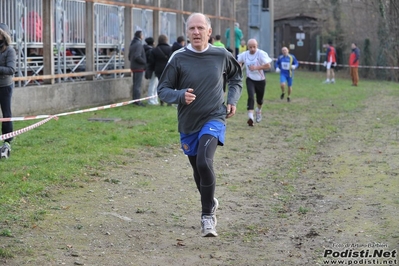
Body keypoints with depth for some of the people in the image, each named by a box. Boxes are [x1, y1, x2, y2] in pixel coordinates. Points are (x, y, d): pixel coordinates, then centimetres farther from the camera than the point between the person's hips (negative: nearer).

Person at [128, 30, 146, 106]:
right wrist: (144, 62, -14)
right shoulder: (138, 44, -16)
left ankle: (135, 100, 19)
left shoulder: (132, 44, 14)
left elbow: (130, 57, 19)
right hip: (139, 67, -9)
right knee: (138, 85, -7)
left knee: (135, 84, 14)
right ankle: (137, 100, -7)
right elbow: (137, 56, -25)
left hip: (133, 67, 9)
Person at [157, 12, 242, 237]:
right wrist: (181, 96, -24)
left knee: (204, 162, -24)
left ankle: (208, 215, -10)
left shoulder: (221, 55, -5)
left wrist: (233, 99, 5)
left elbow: (237, 75, 16)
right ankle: (211, 202, 46)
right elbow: (163, 90, -5)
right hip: (188, 124, 2)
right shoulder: (178, 58, -8)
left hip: (214, 119, -2)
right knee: (198, 169, 16)